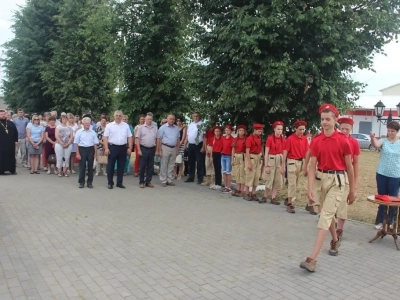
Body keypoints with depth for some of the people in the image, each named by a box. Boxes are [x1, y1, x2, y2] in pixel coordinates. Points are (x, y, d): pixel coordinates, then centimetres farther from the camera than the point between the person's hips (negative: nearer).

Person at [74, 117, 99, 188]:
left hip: (90, 149, 2)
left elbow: (95, 143, 7)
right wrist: (77, 153, -5)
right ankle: (81, 182, 13)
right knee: (82, 166, 3)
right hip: (82, 149, -2)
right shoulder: (79, 132, -1)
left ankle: (89, 182, 16)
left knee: (90, 166, 7)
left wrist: (95, 153, 4)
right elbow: (76, 143, 0)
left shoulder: (93, 132, 4)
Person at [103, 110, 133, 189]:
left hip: (123, 148, 3)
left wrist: (129, 148, 1)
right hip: (112, 147, -2)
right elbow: (105, 137, -2)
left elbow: (129, 137, 9)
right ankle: (110, 183, 11)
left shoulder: (126, 126, 9)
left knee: (121, 166, 8)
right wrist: (106, 148, -10)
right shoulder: (109, 125, 2)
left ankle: (119, 183, 17)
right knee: (110, 166, 2)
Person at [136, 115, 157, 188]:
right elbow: (137, 138, -2)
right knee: (142, 166, 2)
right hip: (143, 149, -3)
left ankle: (148, 182, 17)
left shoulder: (155, 128, 9)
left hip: (152, 149, 3)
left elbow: (157, 139, 11)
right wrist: (139, 150, -8)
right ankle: (141, 182, 11)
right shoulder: (141, 128, 1)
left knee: (150, 166, 7)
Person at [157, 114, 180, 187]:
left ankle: (169, 180, 17)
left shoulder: (176, 128, 10)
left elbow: (178, 139, 15)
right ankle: (163, 181, 6)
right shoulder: (163, 127, -3)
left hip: (174, 148, 5)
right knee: (164, 165, 0)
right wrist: (159, 150, -10)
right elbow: (159, 139, -6)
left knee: (171, 166, 9)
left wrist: (177, 149, 10)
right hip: (165, 147, -4)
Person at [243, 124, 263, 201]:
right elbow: (247, 151, -16)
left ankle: (254, 194, 15)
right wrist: (249, 163, -20)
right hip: (251, 157, -7)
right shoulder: (249, 138, -12)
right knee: (250, 176, -4)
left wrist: (260, 158, 11)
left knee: (257, 177, 8)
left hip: (258, 158, 7)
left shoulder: (259, 138, 10)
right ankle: (246, 194, 5)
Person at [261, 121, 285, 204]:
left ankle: (273, 198, 12)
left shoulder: (283, 139, 5)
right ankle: (264, 197, 13)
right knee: (269, 180, -2)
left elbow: (283, 152, 10)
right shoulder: (270, 138, -9)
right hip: (271, 160, -5)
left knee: (278, 181, 5)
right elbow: (266, 153, -10)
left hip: (280, 160, 5)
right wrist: (266, 166, -14)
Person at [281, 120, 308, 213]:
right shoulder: (290, 139, -11)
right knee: (292, 183, -5)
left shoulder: (305, 139, 4)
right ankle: (290, 204, 2)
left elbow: (306, 152, 6)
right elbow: (285, 152, -10)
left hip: (301, 162, 5)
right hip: (292, 162, -5)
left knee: (296, 183, 14)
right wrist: (283, 166, -12)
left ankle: (289, 199, 30)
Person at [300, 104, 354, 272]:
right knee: (328, 213, 20)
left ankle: (312, 258, -14)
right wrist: (310, 189, -12)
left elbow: (349, 166, 0)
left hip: (338, 180, -4)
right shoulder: (316, 141, 0)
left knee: (325, 216, -11)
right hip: (321, 178, 5)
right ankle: (335, 240, 47)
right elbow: (312, 166, -2)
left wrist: (352, 190, 5)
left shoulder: (343, 140, -9)